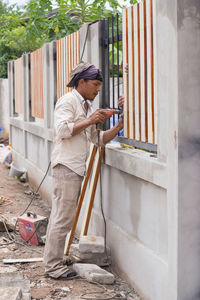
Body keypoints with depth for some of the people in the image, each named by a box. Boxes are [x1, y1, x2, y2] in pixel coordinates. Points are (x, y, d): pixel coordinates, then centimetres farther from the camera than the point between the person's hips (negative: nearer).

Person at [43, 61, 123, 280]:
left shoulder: (86, 106, 23)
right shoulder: (68, 101, -6)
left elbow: (98, 139, 22)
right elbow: (62, 130, -20)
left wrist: (118, 127, 8)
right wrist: (89, 121, -16)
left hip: (76, 167, 10)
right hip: (66, 165, -10)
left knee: (59, 217, 13)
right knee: (63, 218, -8)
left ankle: (52, 263, 20)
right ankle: (53, 266, -3)